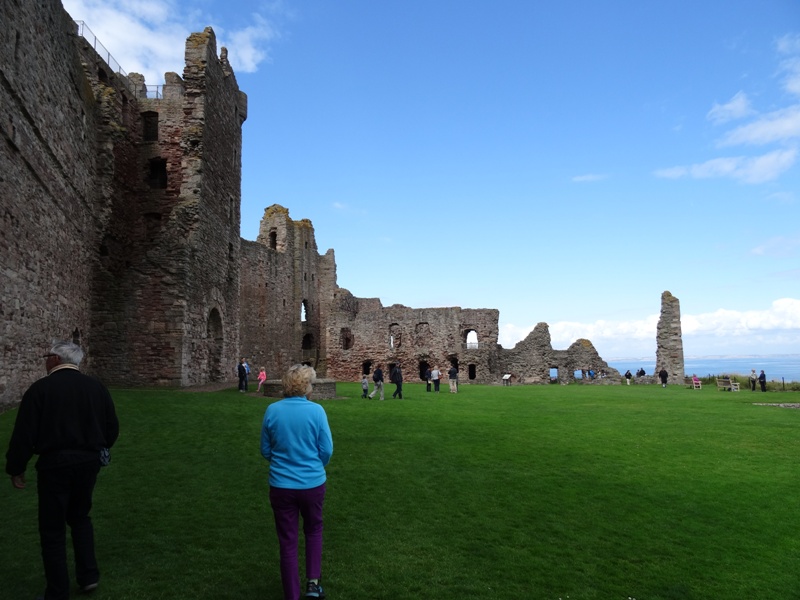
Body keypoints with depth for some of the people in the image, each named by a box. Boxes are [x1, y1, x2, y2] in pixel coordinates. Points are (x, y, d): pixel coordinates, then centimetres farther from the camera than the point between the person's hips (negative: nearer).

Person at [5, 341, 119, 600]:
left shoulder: (40, 388, -9)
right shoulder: (96, 387, 3)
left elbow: (24, 433, -9)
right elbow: (112, 427, 7)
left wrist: (16, 468, 3)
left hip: (54, 464, -4)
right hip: (88, 462, 4)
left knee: (52, 529, 9)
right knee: (80, 517, 23)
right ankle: (89, 576, 20)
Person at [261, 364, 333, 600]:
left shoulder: (272, 410, -8)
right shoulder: (316, 410, -13)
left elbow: (265, 450, 3)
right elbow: (327, 450, -7)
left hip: (281, 485, 1)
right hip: (313, 483, -1)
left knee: (288, 541, 14)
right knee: (313, 530, 25)